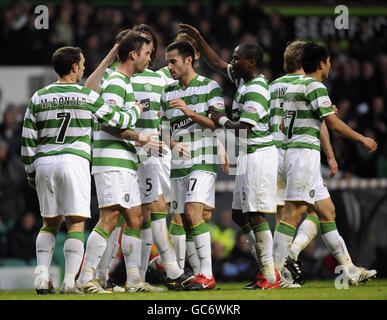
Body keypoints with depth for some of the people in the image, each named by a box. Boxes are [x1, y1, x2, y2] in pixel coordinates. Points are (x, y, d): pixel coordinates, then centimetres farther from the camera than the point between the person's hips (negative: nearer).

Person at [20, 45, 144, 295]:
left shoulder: (39, 97, 7)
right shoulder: (88, 97, -2)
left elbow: (28, 139, 6)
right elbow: (118, 121, 8)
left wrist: (30, 172, 16)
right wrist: (135, 111, 29)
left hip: (44, 162, 4)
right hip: (73, 160, -4)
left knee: (50, 223, 15)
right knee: (76, 224, -1)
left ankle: (42, 277, 2)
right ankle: (69, 282, -9)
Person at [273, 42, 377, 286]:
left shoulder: (293, 87, 18)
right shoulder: (315, 86, -10)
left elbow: (283, 125, 24)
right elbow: (334, 124, -14)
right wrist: (363, 139, -1)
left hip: (293, 150, 10)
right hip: (305, 153, -10)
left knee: (327, 212, 10)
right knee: (294, 213, -12)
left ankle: (349, 270, 11)